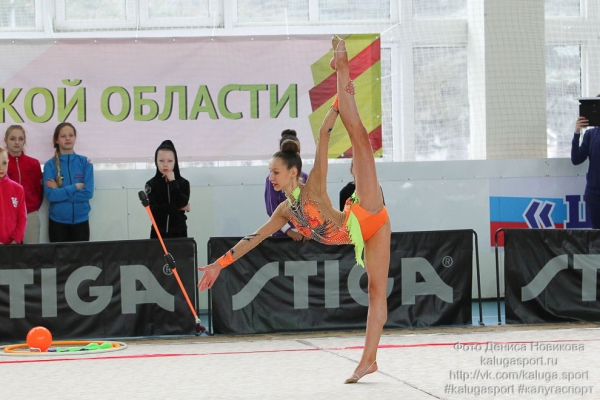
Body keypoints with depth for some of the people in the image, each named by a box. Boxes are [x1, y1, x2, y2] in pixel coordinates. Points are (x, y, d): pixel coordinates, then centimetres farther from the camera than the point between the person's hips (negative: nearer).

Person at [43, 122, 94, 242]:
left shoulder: (85, 162, 1)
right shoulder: (50, 165, -3)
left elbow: (88, 192, -9)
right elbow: (51, 195, -13)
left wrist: (60, 192, -13)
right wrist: (75, 187, -13)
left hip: (80, 220, 1)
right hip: (58, 221, -1)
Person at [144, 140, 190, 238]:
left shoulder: (183, 183, -1)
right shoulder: (151, 184, -2)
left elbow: (182, 203, -16)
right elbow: (153, 210, -12)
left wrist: (172, 182, -14)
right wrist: (177, 208, -12)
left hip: (178, 232, 0)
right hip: (158, 232, 0)